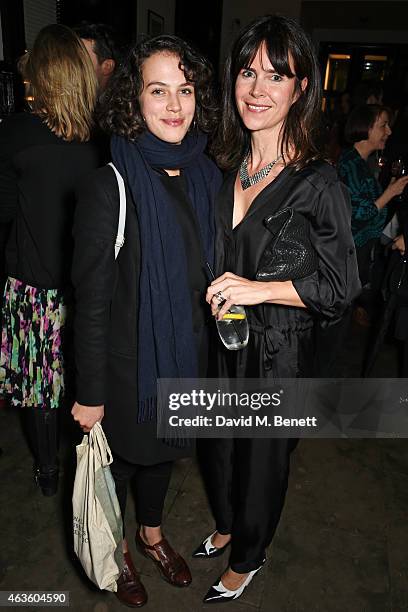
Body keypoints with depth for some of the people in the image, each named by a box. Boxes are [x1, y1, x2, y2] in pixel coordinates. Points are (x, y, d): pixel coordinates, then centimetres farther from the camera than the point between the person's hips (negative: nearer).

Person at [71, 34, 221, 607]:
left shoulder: (206, 176, -3)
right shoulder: (109, 188, -21)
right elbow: (91, 301, -18)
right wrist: (89, 393, -13)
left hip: (186, 352, 6)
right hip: (128, 360, -5)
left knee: (164, 449, 26)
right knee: (121, 454, 18)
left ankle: (152, 532, 55)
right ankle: (117, 547, 49)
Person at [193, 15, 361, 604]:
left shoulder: (318, 182, -17)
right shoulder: (225, 165, 1)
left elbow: (342, 286, -15)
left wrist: (259, 289, -23)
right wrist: (214, 295, 2)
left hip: (276, 352, -5)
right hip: (220, 339, 6)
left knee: (262, 458, 16)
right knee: (218, 446, 24)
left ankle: (247, 559, 45)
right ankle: (226, 525, 55)